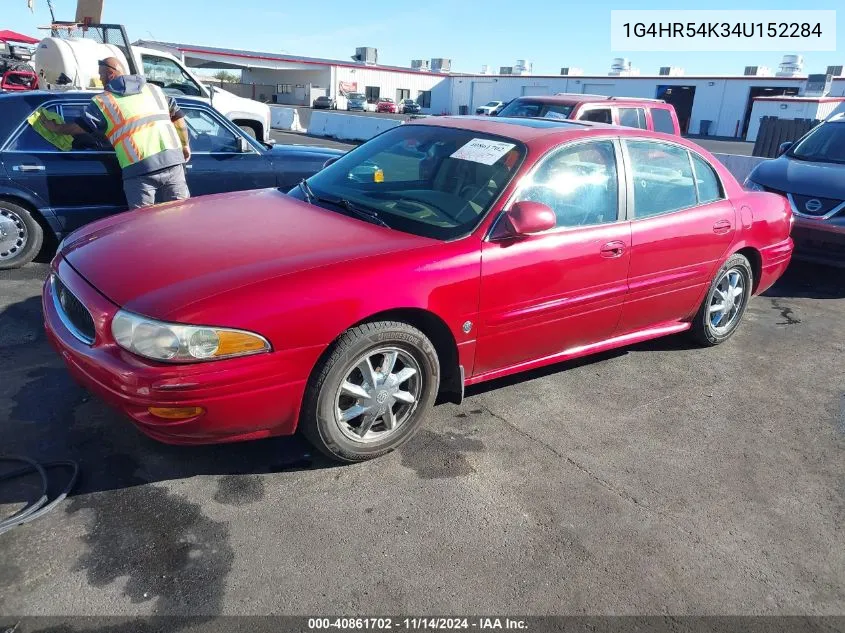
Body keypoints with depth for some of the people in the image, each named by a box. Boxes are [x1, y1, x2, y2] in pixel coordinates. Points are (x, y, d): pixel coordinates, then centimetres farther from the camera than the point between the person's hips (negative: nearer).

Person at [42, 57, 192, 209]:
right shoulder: (154, 89, 22)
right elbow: (178, 117, 21)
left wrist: (55, 128, 30)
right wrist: (185, 145, 30)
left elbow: (79, 127, 12)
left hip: (139, 169, -3)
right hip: (172, 162, 3)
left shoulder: (103, 101, 11)